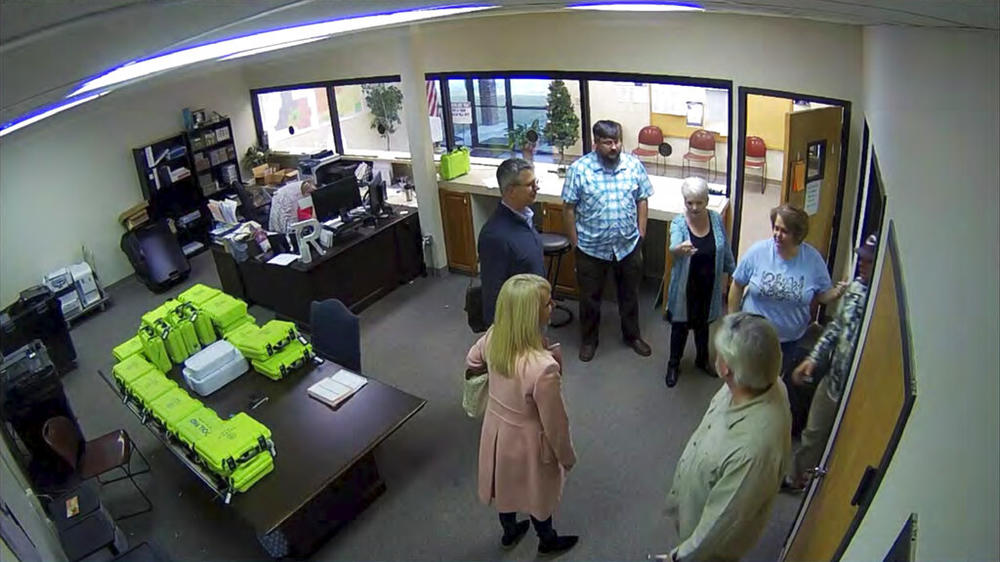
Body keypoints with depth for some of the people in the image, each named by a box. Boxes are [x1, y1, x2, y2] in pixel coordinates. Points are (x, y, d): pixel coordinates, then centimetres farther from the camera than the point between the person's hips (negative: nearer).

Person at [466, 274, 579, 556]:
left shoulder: (493, 337, -21)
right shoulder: (543, 368, -41)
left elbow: (472, 362, 3)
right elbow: (554, 424, -25)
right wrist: (567, 456, -6)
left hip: (496, 427, 6)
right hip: (527, 441, -5)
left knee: (506, 483, 32)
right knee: (536, 493, 26)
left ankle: (509, 531, 61)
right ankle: (547, 540, 57)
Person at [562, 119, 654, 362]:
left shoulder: (634, 165, -5)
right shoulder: (579, 169, -13)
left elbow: (642, 201, 4)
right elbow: (568, 208, -7)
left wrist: (641, 234, 2)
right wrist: (575, 242, -6)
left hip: (628, 245, 2)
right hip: (591, 247, -2)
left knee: (630, 294, 19)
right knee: (590, 297, 14)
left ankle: (632, 335, 40)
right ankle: (588, 339, 34)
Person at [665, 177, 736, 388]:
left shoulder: (716, 220, -8)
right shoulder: (678, 223, -19)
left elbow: (725, 248, 6)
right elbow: (674, 246, -40)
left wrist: (728, 271, 12)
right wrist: (680, 249, -62)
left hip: (709, 286, 3)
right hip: (685, 287, -3)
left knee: (703, 324, 22)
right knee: (680, 325, 12)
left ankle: (702, 359, 44)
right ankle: (673, 364, 31)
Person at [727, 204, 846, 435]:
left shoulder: (813, 259, -14)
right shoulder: (758, 251, -18)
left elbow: (822, 295, -4)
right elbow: (737, 285, -8)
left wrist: (838, 292, -26)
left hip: (790, 340, 1)